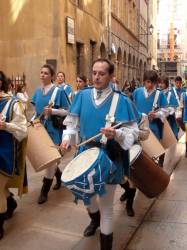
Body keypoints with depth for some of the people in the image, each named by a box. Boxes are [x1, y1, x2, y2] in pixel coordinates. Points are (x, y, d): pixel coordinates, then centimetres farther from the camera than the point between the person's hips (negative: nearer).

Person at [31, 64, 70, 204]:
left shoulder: (59, 91, -9)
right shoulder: (38, 91, 9)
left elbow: (67, 111, -9)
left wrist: (52, 111, -24)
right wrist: (32, 120, 3)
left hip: (53, 129, -6)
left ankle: (44, 191, 11)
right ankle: (59, 175, 41)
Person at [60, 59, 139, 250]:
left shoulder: (121, 100, -12)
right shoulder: (82, 96, -1)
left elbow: (133, 132, -12)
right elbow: (72, 122, 5)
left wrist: (116, 134, -31)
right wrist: (67, 137, -13)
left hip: (108, 158, -4)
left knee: (106, 206, 6)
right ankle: (95, 219, 59)